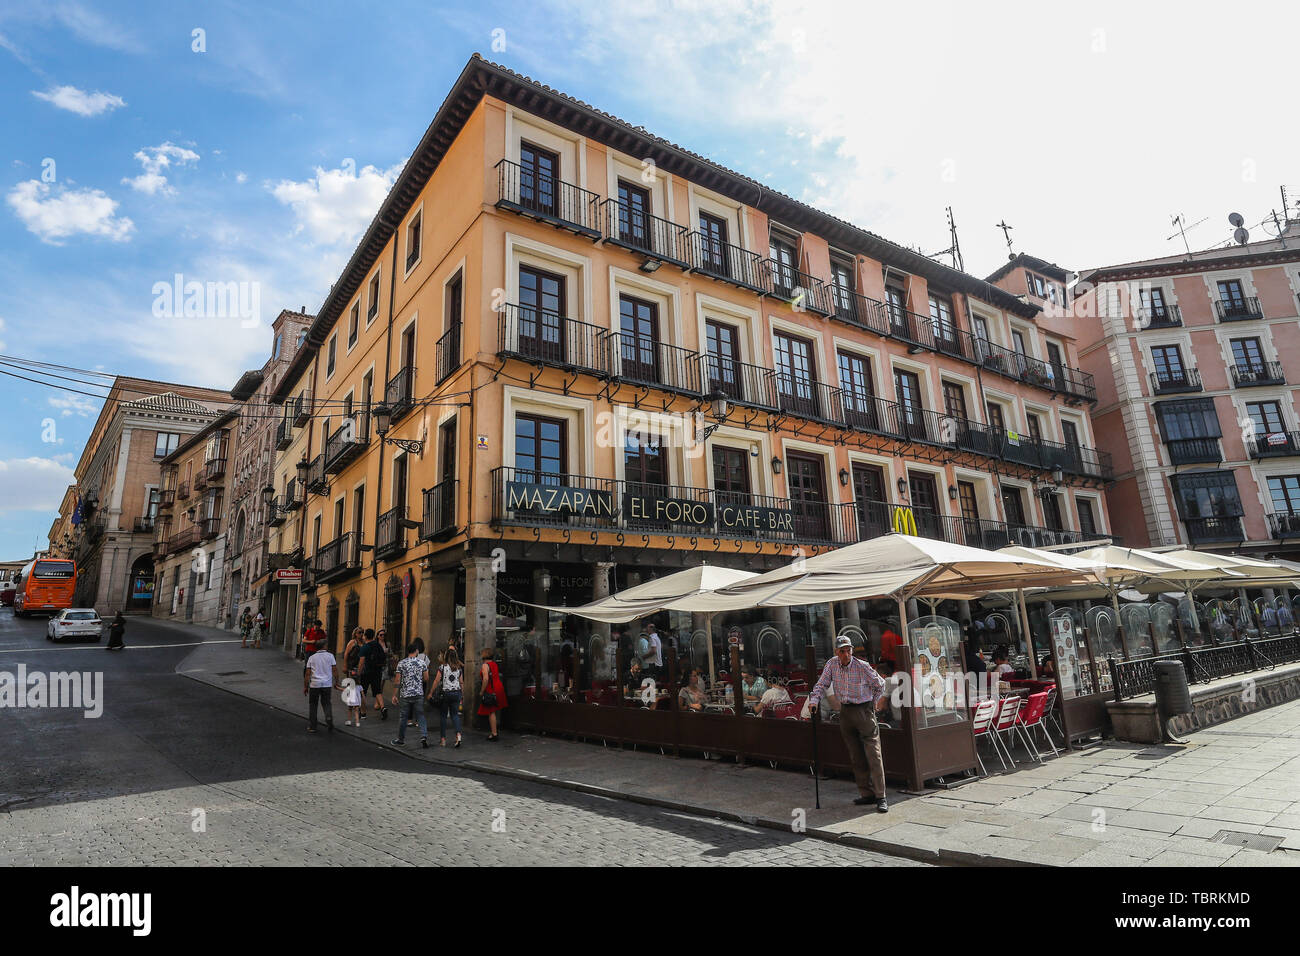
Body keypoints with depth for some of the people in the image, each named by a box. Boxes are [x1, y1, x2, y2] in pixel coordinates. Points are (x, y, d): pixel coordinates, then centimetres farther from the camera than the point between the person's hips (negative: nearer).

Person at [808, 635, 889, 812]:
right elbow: (821, 685, 5)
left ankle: (881, 797, -4)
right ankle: (867, 794, 16)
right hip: (845, 712, 4)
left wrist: (874, 703, 7)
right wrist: (814, 701, -8)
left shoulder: (862, 666, -13)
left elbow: (880, 683, 2)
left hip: (864, 710, -4)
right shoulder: (832, 665, -2)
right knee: (856, 757, 8)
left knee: (873, 754, -7)